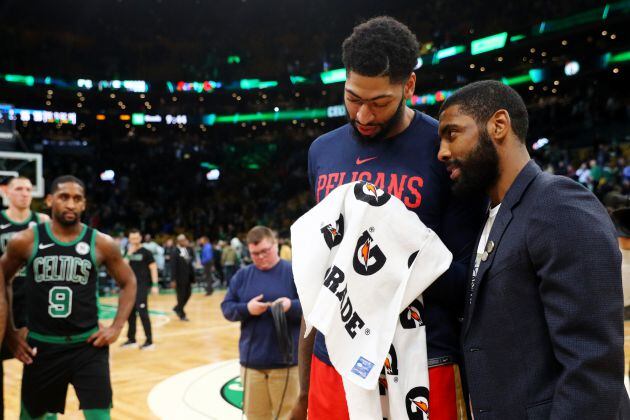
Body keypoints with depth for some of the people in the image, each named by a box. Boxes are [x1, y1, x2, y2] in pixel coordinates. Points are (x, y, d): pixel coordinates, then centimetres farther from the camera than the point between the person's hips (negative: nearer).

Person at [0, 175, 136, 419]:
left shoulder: (101, 243, -4)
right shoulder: (25, 241, -4)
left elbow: (128, 282, 8)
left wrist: (117, 327, -1)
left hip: (88, 345, -1)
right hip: (41, 345, 1)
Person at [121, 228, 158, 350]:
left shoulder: (146, 252, -6)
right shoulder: (128, 252, 9)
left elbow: (153, 268, -7)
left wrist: (154, 285, -14)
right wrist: (129, 254, -13)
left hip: (142, 286, -6)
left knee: (142, 313, -10)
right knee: (130, 313, 11)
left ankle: (149, 341, -5)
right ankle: (131, 339, 23)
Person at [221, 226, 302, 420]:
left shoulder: (294, 272, -3)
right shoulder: (242, 275, 8)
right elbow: (227, 308, 7)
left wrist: (291, 306, -25)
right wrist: (246, 308, -12)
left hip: (285, 361, -3)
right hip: (251, 361, 3)